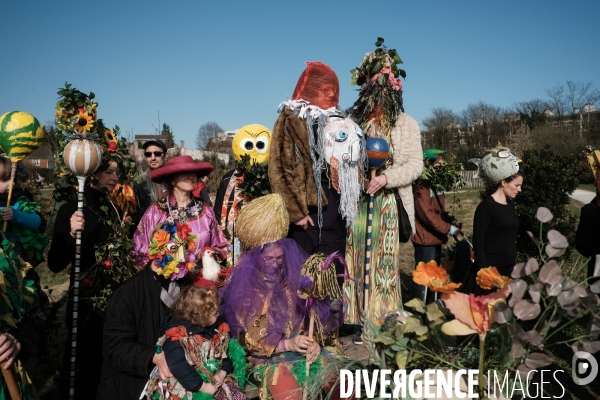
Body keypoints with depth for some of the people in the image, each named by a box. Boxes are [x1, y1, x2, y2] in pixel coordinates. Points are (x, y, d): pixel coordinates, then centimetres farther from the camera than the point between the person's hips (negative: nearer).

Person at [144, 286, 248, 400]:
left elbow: (225, 351, 11)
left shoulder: (217, 330, 6)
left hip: (215, 380, 6)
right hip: (191, 386, -6)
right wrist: (203, 387, -23)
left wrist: (222, 373, -6)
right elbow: (178, 367, -23)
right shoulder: (176, 338, -16)